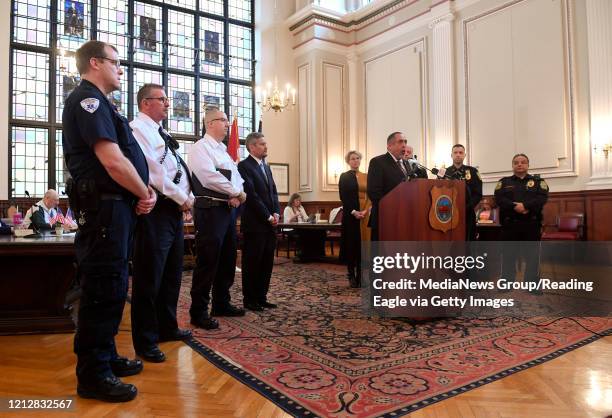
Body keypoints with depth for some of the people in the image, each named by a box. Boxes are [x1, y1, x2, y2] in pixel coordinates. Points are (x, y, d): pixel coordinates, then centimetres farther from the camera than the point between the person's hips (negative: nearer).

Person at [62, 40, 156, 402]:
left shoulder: (98, 103, 21)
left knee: (113, 285, 17)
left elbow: (123, 157, 21)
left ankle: (106, 356, 31)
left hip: (116, 205, 11)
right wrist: (145, 194, -7)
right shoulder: (88, 99, -11)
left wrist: (144, 191, 4)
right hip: (104, 206, -11)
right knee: (103, 287, -4)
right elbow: (112, 160, -22)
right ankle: (93, 375, 9)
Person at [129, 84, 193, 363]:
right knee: (149, 277, -3)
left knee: (172, 273, 16)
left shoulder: (161, 133, 22)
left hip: (174, 209, 10)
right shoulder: (139, 129, -7)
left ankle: (167, 327, 31)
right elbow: (153, 171, -17)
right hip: (156, 211, -10)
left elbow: (181, 170, 20)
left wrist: (187, 197, 4)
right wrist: (182, 198, -10)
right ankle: (145, 342, 7)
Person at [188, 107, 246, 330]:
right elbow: (210, 177, -19)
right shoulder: (201, 147, -6)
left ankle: (222, 303, 27)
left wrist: (236, 196, -6)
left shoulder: (224, 150, 21)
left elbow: (236, 177, 15)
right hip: (210, 210, -9)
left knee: (227, 259, 14)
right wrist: (238, 192, -11)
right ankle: (199, 312, 5)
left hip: (228, 209, 9)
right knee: (207, 261, -6)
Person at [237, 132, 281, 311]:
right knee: (252, 263, 2)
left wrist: (276, 213, 0)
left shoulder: (266, 167, 18)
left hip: (270, 223, 8)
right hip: (254, 223, -8)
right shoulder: (244, 166, -8)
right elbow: (251, 195, -15)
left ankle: (261, 297, 22)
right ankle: (250, 300, 13)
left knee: (267, 263, 11)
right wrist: (267, 216, -13)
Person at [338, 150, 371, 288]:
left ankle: (360, 275, 7)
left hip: (365, 214, 3)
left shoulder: (366, 177, 13)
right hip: (350, 214, -3)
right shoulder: (344, 177, 2)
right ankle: (351, 275, 6)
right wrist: (353, 211, -15)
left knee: (363, 243, 1)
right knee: (351, 243, -2)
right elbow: (343, 197, -5)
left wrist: (365, 210, -9)